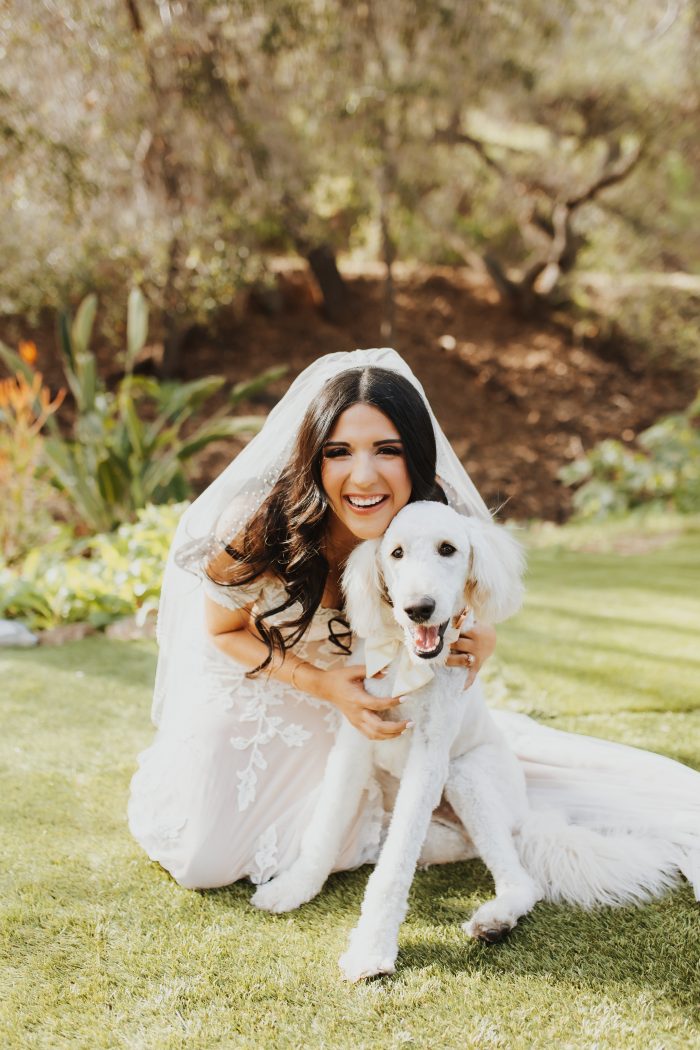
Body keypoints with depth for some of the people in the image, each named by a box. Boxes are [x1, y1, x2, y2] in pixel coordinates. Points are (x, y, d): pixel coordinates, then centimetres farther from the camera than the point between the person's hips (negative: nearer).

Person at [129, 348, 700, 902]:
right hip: (255, 683, -1)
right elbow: (223, 630, -16)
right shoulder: (258, 528, -37)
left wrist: (475, 649, -34)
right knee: (205, 859, 1)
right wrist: (322, 684, -30)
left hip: (366, 688, 2)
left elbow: (477, 628, -9)